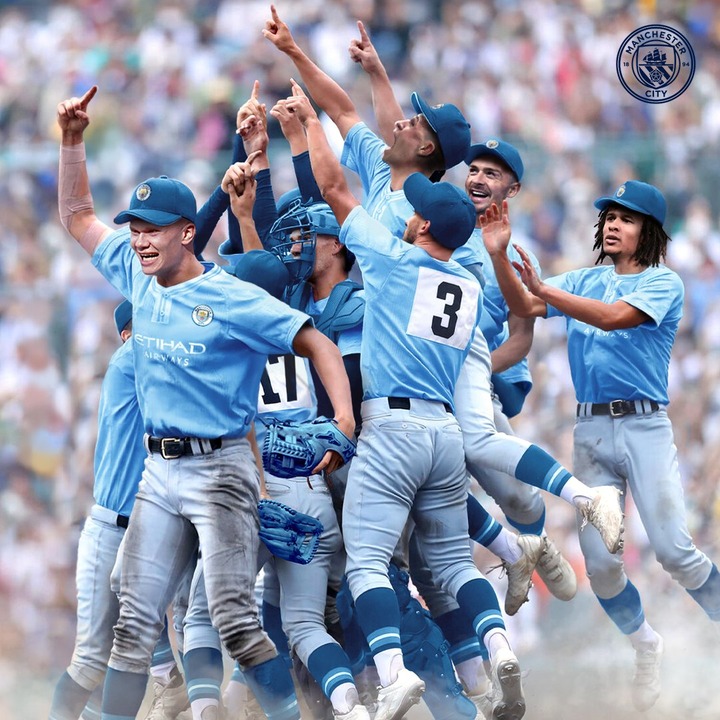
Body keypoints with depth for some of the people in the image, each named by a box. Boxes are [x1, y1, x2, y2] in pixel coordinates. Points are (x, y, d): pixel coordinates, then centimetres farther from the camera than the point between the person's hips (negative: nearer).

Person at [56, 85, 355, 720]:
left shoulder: (234, 298, -10)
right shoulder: (138, 281, 8)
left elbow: (320, 346, -10)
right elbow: (77, 216, 20)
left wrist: (344, 420, -25)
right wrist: (72, 139, 9)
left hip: (220, 469, -6)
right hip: (159, 470, 6)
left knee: (234, 619, -14)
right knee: (134, 621, 4)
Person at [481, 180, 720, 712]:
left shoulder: (663, 284, -2)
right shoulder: (585, 281, 14)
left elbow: (613, 317, -19)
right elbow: (524, 307, 1)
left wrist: (545, 290, -28)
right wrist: (499, 255, -16)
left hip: (644, 425, -5)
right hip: (590, 429, 5)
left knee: (674, 550, -16)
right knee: (599, 562, 0)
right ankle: (646, 647, 20)